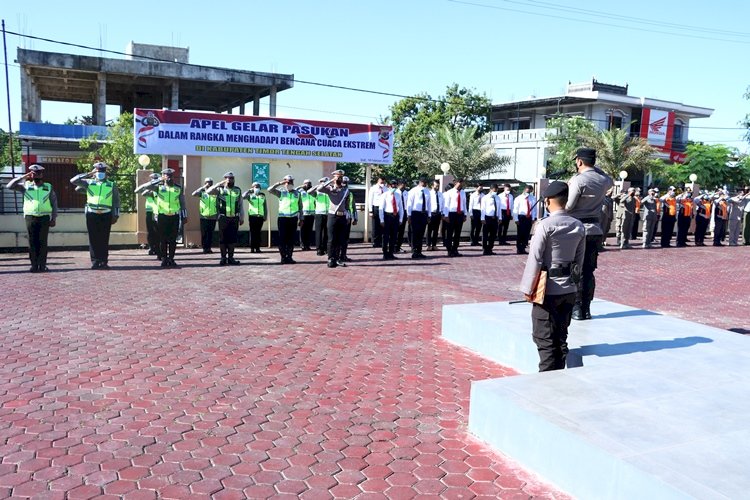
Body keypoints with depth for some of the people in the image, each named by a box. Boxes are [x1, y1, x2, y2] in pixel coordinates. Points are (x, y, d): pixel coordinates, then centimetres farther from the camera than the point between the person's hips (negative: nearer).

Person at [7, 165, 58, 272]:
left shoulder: (48, 187, 10)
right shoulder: (26, 186, 10)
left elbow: (54, 203, 10)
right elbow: (10, 186, 1)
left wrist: (54, 218, 4)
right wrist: (23, 177, -2)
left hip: (44, 217, 0)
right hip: (30, 217, 0)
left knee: (43, 242, -1)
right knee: (32, 242, 0)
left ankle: (42, 265, 2)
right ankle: (34, 265, 3)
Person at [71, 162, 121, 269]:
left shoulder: (112, 185, 8)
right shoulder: (89, 183, 9)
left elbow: (116, 201, 9)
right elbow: (73, 181, -1)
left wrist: (115, 215, 3)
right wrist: (88, 174, -1)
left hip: (106, 215, 0)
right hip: (92, 214, 1)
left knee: (104, 239, 1)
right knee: (93, 239, 2)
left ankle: (104, 262, 6)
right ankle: (95, 261, 7)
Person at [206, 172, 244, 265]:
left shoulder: (238, 190, 11)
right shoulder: (220, 189, 3)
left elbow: (241, 205, 11)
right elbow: (208, 192, -13)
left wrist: (242, 218, 7)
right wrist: (219, 184, -14)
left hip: (234, 218, 2)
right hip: (223, 218, -2)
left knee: (233, 238, 4)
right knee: (223, 238, 2)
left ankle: (230, 257, 13)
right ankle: (223, 258, 10)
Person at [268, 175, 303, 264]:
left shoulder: (297, 194, 11)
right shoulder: (281, 192, 5)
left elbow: (300, 207, 14)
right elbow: (270, 190, -9)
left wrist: (301, 219, 10)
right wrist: (279, 183, -12)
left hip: (293, 218, 2)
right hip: (282, 218, -2)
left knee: (291, 239, 3)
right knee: (282, 238, -2)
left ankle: (289, 257, 10)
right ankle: (283, 257, 3)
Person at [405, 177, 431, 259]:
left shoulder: (427, 191, 10)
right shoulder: (413, 191, -5)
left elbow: (429, 203, 15)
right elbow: (409, 203, -5)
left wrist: (429, 215, 10)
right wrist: (409, 215, -9)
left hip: (424, 214, 5)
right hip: (415, 213, -5)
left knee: (421, 234, 8)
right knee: (415, 233, -4)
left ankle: (419, 252, 14)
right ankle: (414, 252, 0)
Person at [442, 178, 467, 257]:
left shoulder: (463, 193, 12)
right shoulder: (450, 192, -4)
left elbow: (464, 204, 17)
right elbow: (446, 204, -6)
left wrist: (465, 215, 12)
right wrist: (446, 215, -12)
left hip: (460, 214, 5)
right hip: (452, 214, -5)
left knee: (458, 233, 9)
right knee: (450, 233, 0)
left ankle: (455, 250, 17)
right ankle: (450, 251, 6)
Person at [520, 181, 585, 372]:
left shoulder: (545, 225, -15)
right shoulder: (579, 226, 4)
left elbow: (535, 259, -13)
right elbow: (579, 259, 9)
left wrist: (528, 288, -5)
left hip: (548, 290, -6)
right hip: (569, 289, 6)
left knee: (545, 340, 3)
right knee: (561, 337, 17)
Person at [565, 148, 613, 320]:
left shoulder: (578, 180, -13)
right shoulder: (603, 180, 7)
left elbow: (568, 206, -14)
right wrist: (595, 169, 22)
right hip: (595, 229, 6)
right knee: (589, 271, 10)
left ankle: (577, 308, 3)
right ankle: (586, 309, 13)